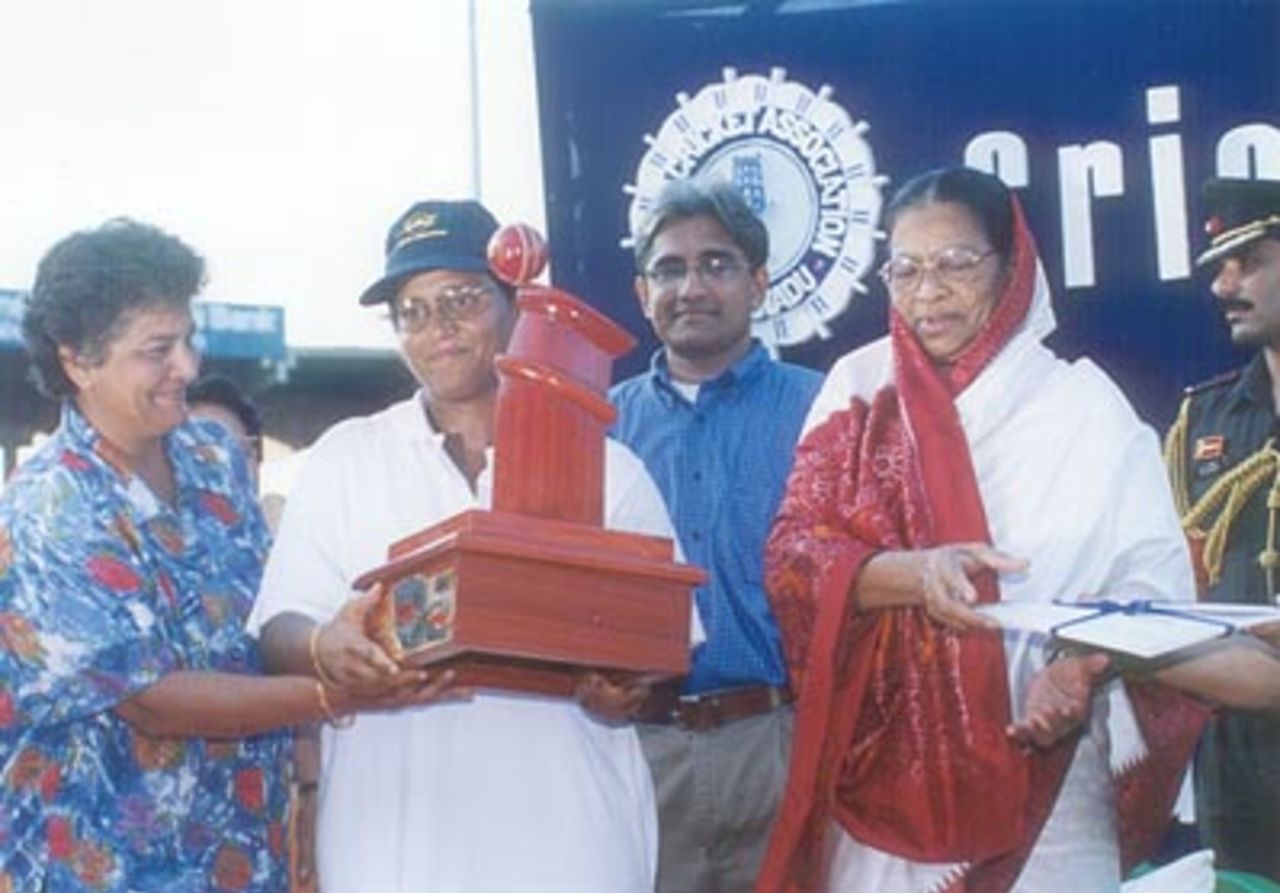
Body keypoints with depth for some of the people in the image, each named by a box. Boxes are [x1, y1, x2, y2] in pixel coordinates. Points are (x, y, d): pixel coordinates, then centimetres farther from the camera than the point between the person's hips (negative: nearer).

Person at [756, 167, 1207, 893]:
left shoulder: (1081, 404, -3)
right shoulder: (860, 388, 3)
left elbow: (1155, 585, -7)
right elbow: (792, 554, -3)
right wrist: (913, 574, -21)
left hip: (1041, 786, -2)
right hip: (881, 775, 2)